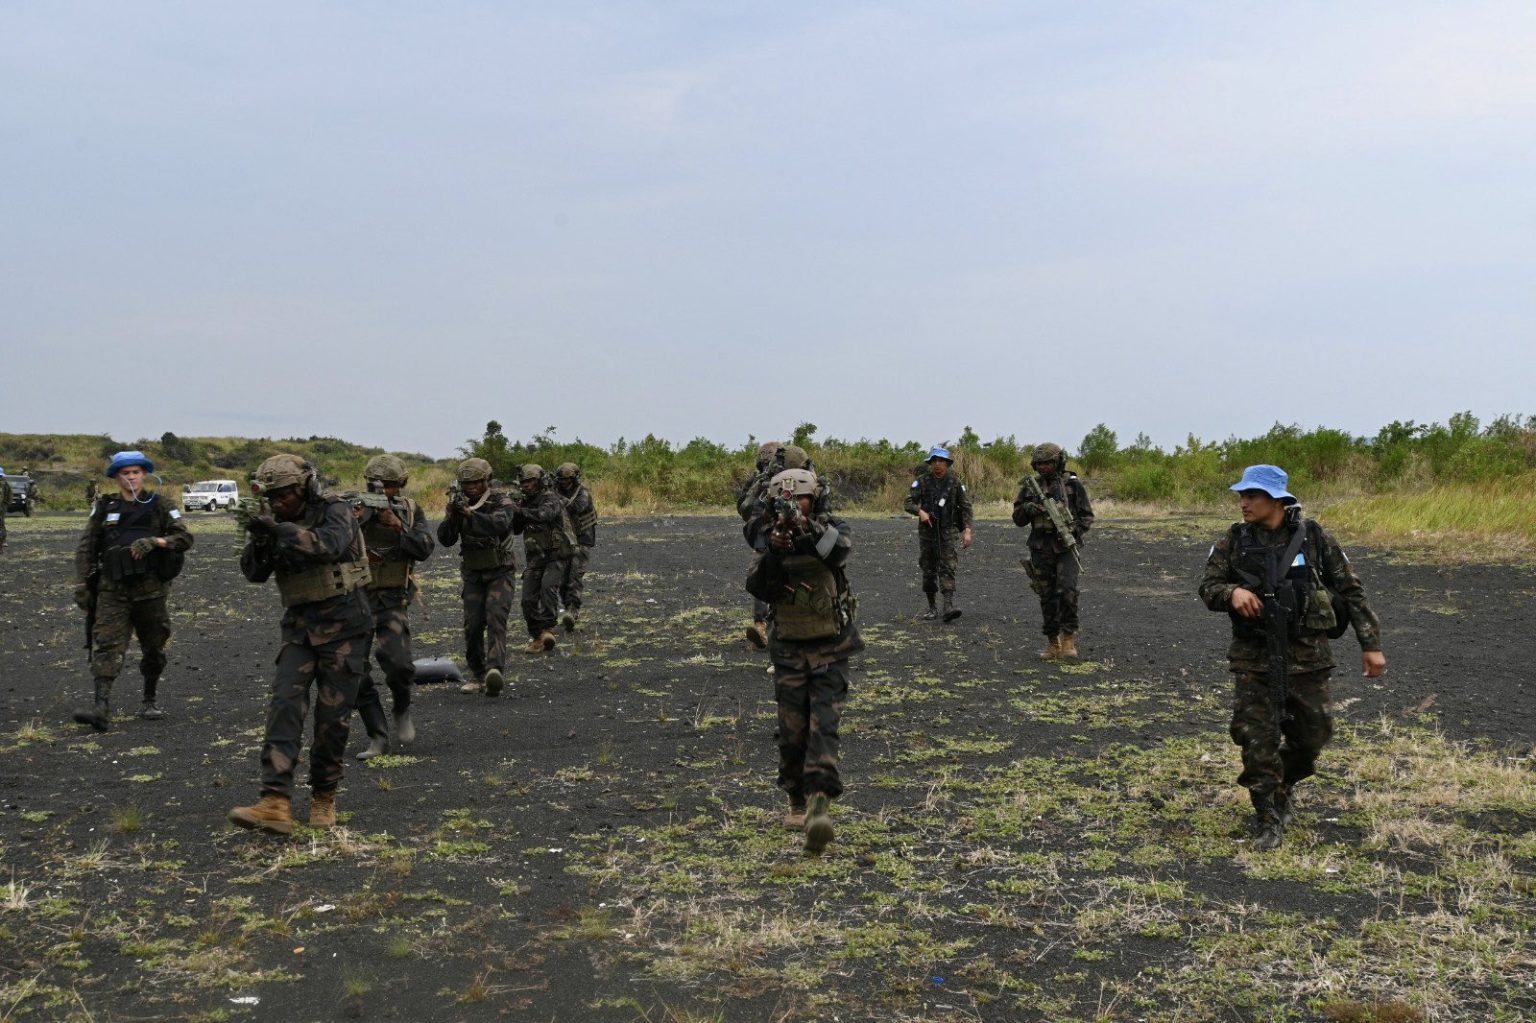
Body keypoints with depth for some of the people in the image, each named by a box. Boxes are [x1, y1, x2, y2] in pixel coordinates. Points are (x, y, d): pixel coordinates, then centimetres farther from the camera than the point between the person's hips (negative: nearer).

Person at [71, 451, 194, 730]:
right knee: (107, 645, -13)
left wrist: (154, 541, -19)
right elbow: (86, 548, 9)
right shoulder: (104, 508, 9)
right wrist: (82, 584, 1)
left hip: (150, 588, 0)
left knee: (153, 648, 8)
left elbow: (185, 538, -3)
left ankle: (149, 702, 25)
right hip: (112, 589, 0)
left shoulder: (159, 505, 4)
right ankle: (100, 707, -22)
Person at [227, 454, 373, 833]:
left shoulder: (335, 511, -10)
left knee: (333, 716, -1)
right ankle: (276, 804, -21)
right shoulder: (275, 522, 6)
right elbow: (254, 573, 0)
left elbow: (328, 545, -31)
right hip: (299, 627, 4)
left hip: (342, 627, -4)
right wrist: (258, 537, -19)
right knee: (284, 705, -12)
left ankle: (324, 798, 18)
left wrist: (275, 528, -36)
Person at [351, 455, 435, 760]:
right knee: (355, 671, -3)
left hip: (392, 600, -1)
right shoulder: (354, 510, 0)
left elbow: (424, 550, -8)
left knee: (398, 664, -18)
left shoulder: (411, 511, 4)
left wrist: (398, 526, -19)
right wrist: (358, 520, -26)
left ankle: (401, 709, 14)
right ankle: (377, 736, 9)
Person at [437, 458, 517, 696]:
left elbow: (499, 524, -32)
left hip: (500, 573, -4)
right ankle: (477, 676, 9)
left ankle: (495, 671, -34)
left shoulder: (501, 502, -10)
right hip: (473, 575, 4)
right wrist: (451, 514, -22)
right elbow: (446, 540, -5)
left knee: (495, 619, -20)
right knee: (472, 625, -3)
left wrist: (469, 513, -42)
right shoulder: (459, 505, 2)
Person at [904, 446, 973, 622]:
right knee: (929, 571, 7)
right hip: (927, 532, 1)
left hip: (948, 532, -1)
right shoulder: (921, 481, -2)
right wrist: (920, 511, -28)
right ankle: (931, 607, 19)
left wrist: (967, 530, -8)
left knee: (947, 568, -14)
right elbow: (908, 503, -7)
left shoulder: (955, 482, -1)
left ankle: (949, 607, -23)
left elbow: (965, 507, 2)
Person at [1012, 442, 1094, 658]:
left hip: (1066, 546, -3)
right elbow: (1018, 519, 10)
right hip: (1041, 549, 3)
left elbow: (1087, 516, 4)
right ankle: (1052, 642, 13)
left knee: (1067, 591, -18)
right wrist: (1028, 509, -11)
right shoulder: (1030, 487, 8)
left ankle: (1069, 637, -8)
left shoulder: (1073, 484, 1)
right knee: (1047, 597, 5)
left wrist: (1074, 530, -13)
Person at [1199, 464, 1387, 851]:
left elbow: (1351, 591, 1)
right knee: (1257, 739, -5)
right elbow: (1208, 587, 0)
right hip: (1253, 658, 0)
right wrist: (1232, 592, -23)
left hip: (1306, 656, 0)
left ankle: (1285, 785, 40)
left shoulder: (1313, 538, -4)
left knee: (1311, 735, 10)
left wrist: (1371, 645, -2)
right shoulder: (1234, 540, -1)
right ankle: (1268, 818, 9)